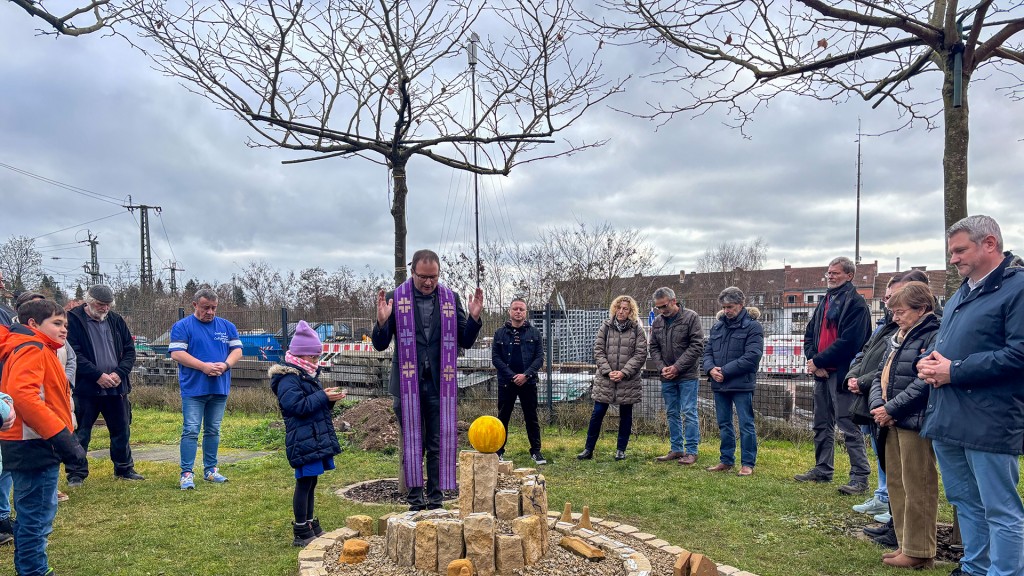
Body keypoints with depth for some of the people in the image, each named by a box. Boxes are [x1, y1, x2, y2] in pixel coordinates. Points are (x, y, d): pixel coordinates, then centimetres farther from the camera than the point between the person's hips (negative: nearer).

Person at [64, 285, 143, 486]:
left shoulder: (116, 320, 8)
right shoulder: (73, 319, -6)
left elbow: (129, 349, 8)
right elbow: (73, 354, -13)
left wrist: (119, 373, -8)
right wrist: (97, 375, -18)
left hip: (116, 386, 5)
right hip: (85, 387, -4)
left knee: (122, 430, 13)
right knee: (81, 433, 4)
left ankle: (124, 468, 26)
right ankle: (76, 473, 17)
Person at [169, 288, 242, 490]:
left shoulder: (227, 327, 11)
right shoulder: (182, 326, -2)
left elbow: (237, 350, 8)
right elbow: (176, 353, -10)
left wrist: (225, 365, -12)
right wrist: (204, 366, -19)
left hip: (220, 389, 4)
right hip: (193, 388, -4)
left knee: (213, 431, 12)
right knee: (191, 431, -6)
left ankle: (210, 469, 22)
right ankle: (186, 474, -2)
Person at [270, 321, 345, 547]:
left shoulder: (308, 375, 18)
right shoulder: (288, 378, -13)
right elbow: (297, 405, -24)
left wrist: (330, 400, 6)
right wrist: (323, 397, -20)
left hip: (317, 439, 10)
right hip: (304, 441, -10)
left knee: (310, 482, 16)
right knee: (304, 483, -4)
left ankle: (310, 525, 26)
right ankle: (300, 533, 5)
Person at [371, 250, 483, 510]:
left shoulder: (450, 298, 4)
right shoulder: (397, 298, -1)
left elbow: (465, 342, 9)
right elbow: (380, 345, 1)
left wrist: (474, 317, -8)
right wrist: (382, 321, -19)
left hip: (440, 384, 1)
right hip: (408, 383, -1)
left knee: (439, 445, 7)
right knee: (412, 444, 7)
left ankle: (435, 499, 18)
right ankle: (415, 499, 19)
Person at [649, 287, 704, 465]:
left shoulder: (691, 317, -8)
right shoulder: (657, 322, 7)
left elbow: (697, 346, -12)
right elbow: (654, 348, 10)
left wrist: (677, 367, -16)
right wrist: (661, 367, -7)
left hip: (687, 376, -5)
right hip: (667, 377, 5)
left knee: (689, 413, -3)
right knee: (672, 414, 12)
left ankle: (691, 451, 6)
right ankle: (676, 449, 21)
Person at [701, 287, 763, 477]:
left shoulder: (753, 326, -8)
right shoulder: (717, 326, 12)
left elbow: (752, 356, -17)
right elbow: (708, 351, 12)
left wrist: (725, 371, -18)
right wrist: (710, 369, -10)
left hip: (742, 384, -6)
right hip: (719, 384, 6)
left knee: (746, 425, 1)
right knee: (724, 425, 14)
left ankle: (748, 464, 11)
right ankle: (726, 461, 26)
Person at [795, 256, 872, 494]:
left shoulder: (855, 303, -9)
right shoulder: (825, 301, 17)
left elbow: (848, 341, -19)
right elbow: (810, 333, 15)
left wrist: (818, 361, -13)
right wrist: (813, 360, -3)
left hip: (842, 373, -9)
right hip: (821, 373, 9)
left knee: (849, 427, -6)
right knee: (822, 425, 15)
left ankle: (860, 477, 0)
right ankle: (822, 469, 26)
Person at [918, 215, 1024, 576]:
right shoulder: (962, 294, 19)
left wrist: (954, 371, -18)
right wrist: (930, 363, 3)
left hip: (988, 423, -9)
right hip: (946, 418, 9)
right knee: (965, 503, 19)